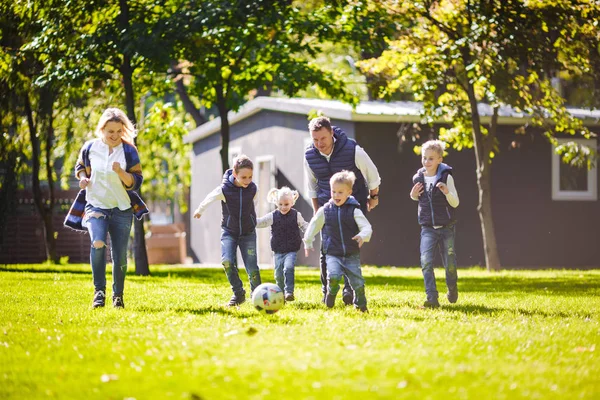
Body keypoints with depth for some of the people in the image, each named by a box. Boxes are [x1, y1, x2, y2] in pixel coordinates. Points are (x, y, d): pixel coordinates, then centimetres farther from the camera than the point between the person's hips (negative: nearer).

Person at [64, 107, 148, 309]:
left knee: (120, 256, 5)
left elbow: (136, 182, -7)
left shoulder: (129, 150, -6)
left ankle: (118, 295, 26)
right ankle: (99, 291, -18)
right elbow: (80, 166, 17)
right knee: (98, 243, -28)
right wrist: (82, 177, -5)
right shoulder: (90, 147, -3)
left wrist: (120, 172, -26)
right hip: (96, 205, -1)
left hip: (122, 209, 1)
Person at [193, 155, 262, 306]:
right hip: (229, 232, -1)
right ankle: (238, 294, -5)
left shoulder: (253, 189, -13)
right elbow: (209, 199, -1)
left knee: (252, 268, -6)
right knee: (227, 261, -21)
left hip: (248, 233, 1)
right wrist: (199, 210, 16)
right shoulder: (224, 190, -21)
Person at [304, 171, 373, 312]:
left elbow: (367, 227, -10)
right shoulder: (325, 210, 2)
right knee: (334, 276, -24)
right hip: (333, 254, 0)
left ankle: (361, 304, 25)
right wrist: (307, 242, 24)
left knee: (357, 282, 1)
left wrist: (362, 236, -32)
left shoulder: (354, 210, -5)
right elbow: (313, 225, 17)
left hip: (352, 255, 0)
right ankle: (331, 293, 5)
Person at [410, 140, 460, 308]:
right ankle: (432, 299, -15)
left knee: (449, 263, 8)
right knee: (426, 261, -15)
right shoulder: (418, 178, 1)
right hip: (427, 228, 2)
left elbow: (455, 203, -8)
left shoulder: (446, 177, -9)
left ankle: (452, 289, 38)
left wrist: (447, 192, -26)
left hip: (446, 228, -2)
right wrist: (413, 195, -2)